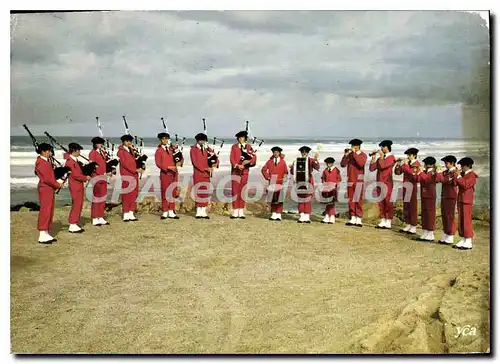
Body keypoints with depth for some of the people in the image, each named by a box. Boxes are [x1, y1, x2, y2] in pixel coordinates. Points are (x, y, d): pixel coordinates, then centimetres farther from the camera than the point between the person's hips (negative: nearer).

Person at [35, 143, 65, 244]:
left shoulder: (47, 161, 16)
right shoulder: (40, 162, -14)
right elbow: (46, 178, -21)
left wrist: (58, 183, 3)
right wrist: (58, 185, -13)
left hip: (50, 188, 10)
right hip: (45, 189, -10)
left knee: (50, 211, 11)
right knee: (45, 211, -7)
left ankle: (46, 234, 17)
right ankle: (42, 236, -4)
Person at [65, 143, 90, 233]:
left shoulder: (75, 160, 15)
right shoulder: (70, 162, -15)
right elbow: (75, 175, -20)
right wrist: (86, 178, -12)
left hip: (79, 186, 10)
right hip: (75, 187, -10)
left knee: (79, 205, 12)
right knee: (76, 205, -5)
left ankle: (75, 224, 19)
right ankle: (72, 226, 1)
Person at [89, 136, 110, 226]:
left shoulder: (103, 152, 14)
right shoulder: (92, 153, -8)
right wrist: (99, 174, -18)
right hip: (97, 178, -8)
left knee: (103, 198, 10)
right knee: (97, 197, -3)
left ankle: (101, 218, 18)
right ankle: (95, 219, 4)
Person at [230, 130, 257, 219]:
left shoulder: (249, 147, 10)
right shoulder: (234, 147, 8)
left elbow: (254, 157, 1)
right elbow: (231, 158, -3)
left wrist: (248, 161, -18)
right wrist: (237, 165, -19)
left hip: (245, 171, 1)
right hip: (236, 171, -1)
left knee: (242, 191, 3)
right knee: (235, 191, -3)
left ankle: (241, 212, 9)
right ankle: (235, 212, 1)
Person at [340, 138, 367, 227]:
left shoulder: (363, 155, -2)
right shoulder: (349, 155, 10)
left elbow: (361, 164, -22)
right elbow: (342, 165, 0)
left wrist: (354, 153, -20)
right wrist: (346, 155, -10)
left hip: (359, 180, -5)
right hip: (350, 180, 5)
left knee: (358, 200, -5)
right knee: (351, 200, 6)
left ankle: (359, 219, -2)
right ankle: (353, 219, 12)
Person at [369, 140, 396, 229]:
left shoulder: (391, 157, -5)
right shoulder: (380, 158, 15)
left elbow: (383, 166, -21)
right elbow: (372, 168, 6)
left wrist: (381, 156, -11)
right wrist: (373, 157, 2)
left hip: (387, 183, -7)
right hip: (379, 183, 7)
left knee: (388, 202, -2)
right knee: (381, 202, 8)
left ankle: (388, 222, 1)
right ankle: (382, 221, 14)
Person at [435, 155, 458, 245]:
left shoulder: (455, 173, -11)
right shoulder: (445, 172, 13)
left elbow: (445, 180, -23)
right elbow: (437, 180, 4)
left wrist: (439, 173, -20)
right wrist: (436, 172, -9)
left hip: (451, 198, -8)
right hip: (444, 197, 8)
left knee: (450, 217, -2)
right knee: (444, 217, 11)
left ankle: (450, 238, 4)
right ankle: (445, 236, 20)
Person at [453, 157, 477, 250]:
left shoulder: (472, 175, -8)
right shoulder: (462, 174, 15)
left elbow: (465, 185, -22)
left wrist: (458, 176, -18)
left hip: (467, 201, -8)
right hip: (460, 200, 8)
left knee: (467, 221, -6)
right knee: (460, 221, 9)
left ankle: (468, 243, -1)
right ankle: (462, 240, 14)